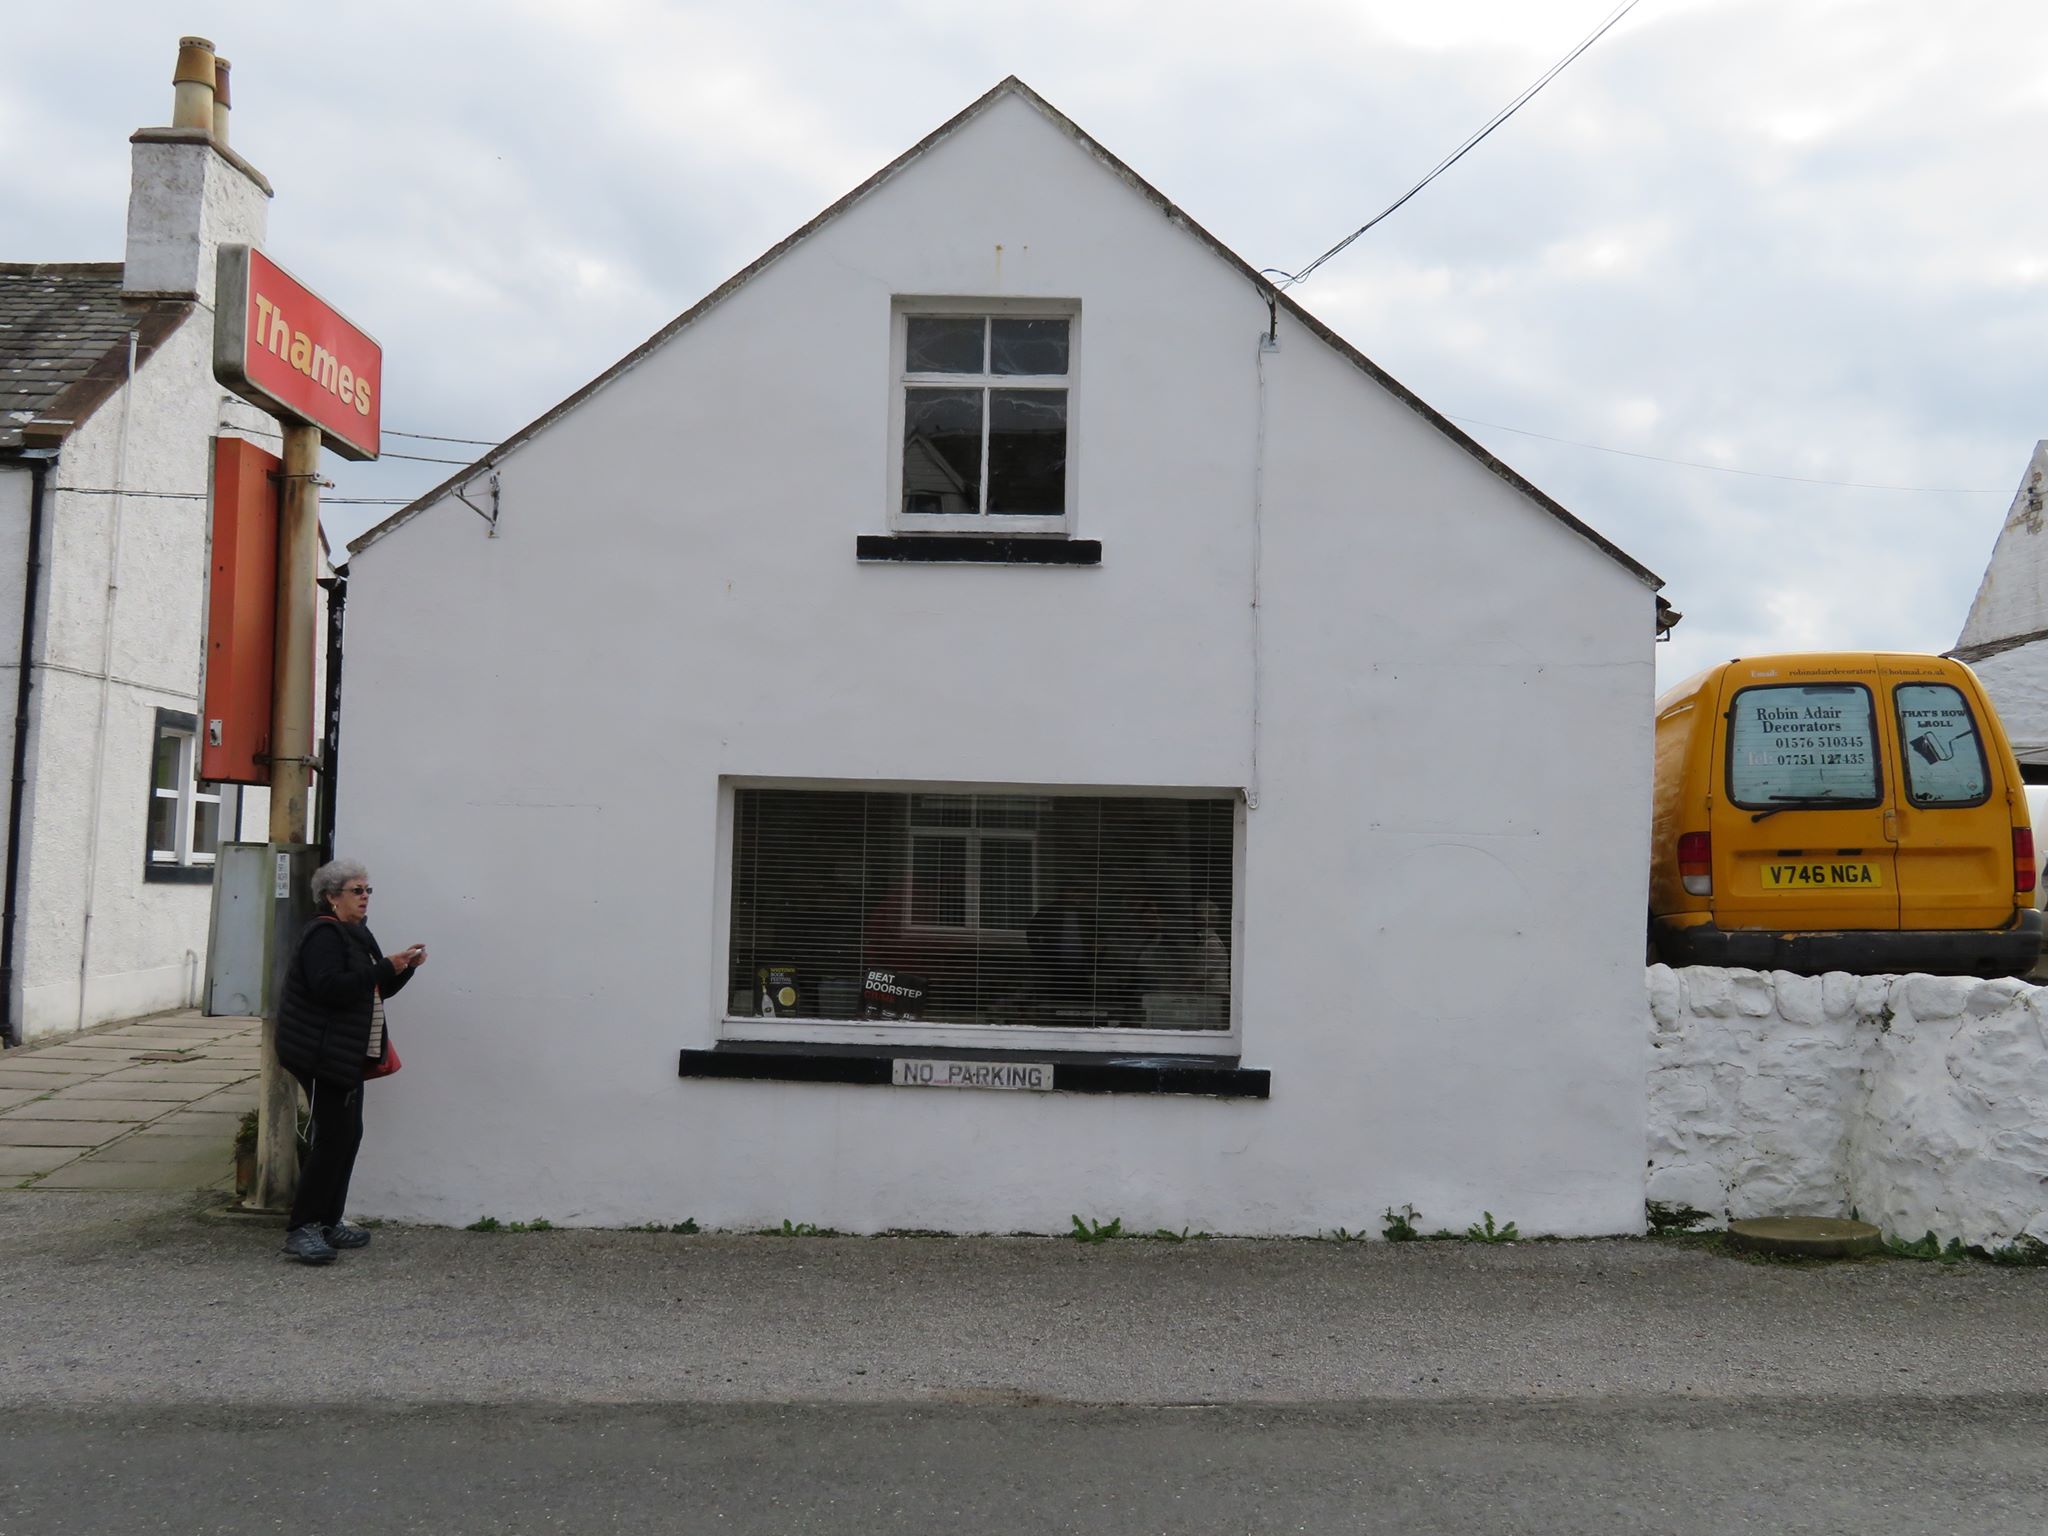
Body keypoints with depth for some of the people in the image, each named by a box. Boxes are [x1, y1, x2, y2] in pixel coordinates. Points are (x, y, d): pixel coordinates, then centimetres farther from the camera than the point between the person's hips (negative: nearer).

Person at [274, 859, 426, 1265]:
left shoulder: (356, 934, 18)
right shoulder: (322, 935, -13)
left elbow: (375, 990, 23)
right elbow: (330, 987, -27)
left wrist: (405, 968, 6)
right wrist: (385, 967, -25)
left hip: (347, 1056, 10)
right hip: (321, 1055, -10)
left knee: (348, 1135, 11)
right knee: (333, 1137, -11)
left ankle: (328, 1222, 19)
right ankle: (301, 1229, -5)